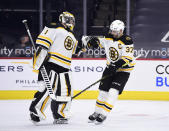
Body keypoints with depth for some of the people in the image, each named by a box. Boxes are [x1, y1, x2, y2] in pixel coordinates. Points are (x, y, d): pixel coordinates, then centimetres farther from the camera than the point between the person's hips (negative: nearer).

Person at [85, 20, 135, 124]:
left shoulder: (127, 41, -20)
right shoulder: (108, 38, -1)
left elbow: (127, 58, -25)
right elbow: (96, 40, 8)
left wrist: (117, 65, -36)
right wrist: (93, 40, -17)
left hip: (123, 70, -6)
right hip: (111, 67, 6)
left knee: (113, 91, -17)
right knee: (103, 90, 7)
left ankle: (103, 115, -14)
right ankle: (97, 112, 22)